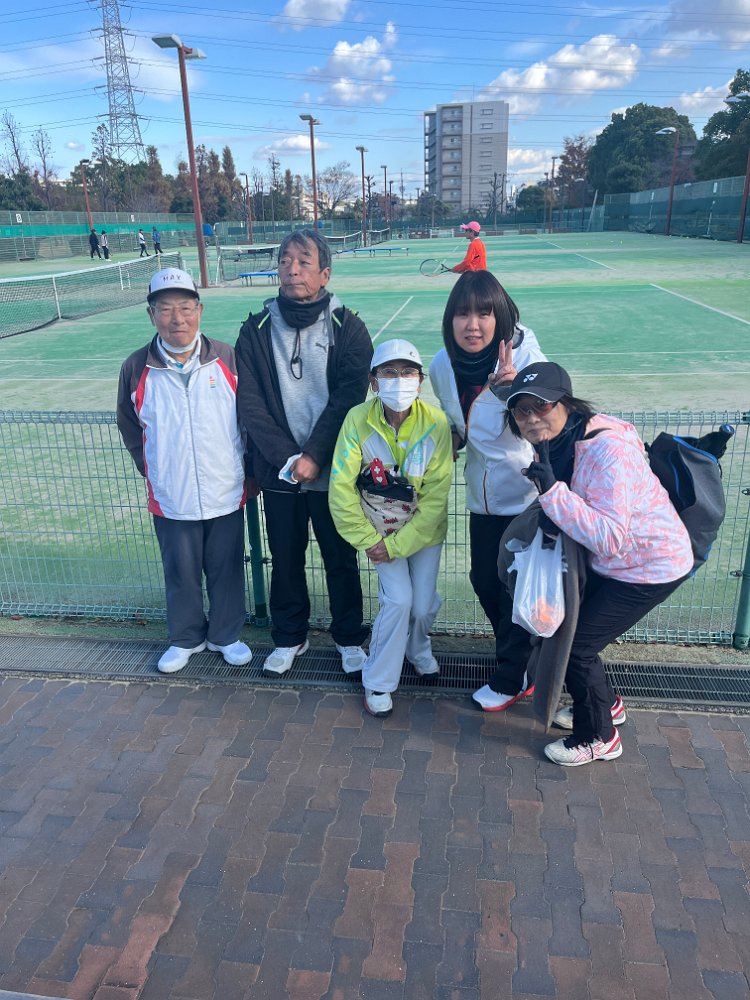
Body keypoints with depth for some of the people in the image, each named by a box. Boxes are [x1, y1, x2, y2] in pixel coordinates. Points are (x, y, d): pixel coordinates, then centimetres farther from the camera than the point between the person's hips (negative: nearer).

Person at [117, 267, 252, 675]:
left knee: (226, 570, 14)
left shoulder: (227, 358, -6)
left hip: (226, 494, 0)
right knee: (181, 574, 15)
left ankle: (226, 635, 36)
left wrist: (248, 469, 6)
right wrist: (152, 471, 9)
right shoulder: (137, 368, -5)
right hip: (171, 500, 0)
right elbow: (129, 427, 10)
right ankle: (186, 638, 38)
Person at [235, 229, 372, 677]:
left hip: (333, 471, -1)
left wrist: (314, 457, -17)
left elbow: (347, 400, -11)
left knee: (341, 559, 11)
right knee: (285, 559, 14)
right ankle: (290, 637, 35)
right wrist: (286, 458, -14)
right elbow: (250, 403, -5)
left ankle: (350, 638, 31)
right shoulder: (256, 329, 1)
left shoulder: (348, 328, -4)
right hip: (278, 471, 2)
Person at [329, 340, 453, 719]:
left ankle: (417, 649, 39)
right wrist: (367, 540, -14)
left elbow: (435, 497, -16)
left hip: (423, 529, 1)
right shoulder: (358, 420, -20)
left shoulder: (436, 423, -20)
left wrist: (397, 545, -17)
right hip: (378, 528, -1)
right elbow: (341, 488, -14)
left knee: (423, 605, 1)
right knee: (398, 599, -13)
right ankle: (378, 682, 9)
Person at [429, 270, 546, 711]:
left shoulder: (523, 353, -21)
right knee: (484, 581, 16)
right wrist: (451, 443, -4)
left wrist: (511, 387, -42)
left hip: (527, 496, -6)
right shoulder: (443, 366, -5)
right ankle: (522, 661, 40)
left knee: (517, 590, 5)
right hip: (483, 497, 6)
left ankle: (510, 679, 28)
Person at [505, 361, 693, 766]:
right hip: (607, 562, 9)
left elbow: (609, 538, -37)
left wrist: (551, 490, -42)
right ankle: (605, 704, 42)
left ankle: (598, 738, 21)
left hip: (649, 568, -8)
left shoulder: (608, 450, -33)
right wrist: (550, 516, -12)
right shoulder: (554, 441, -6)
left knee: (574, 644, -5)